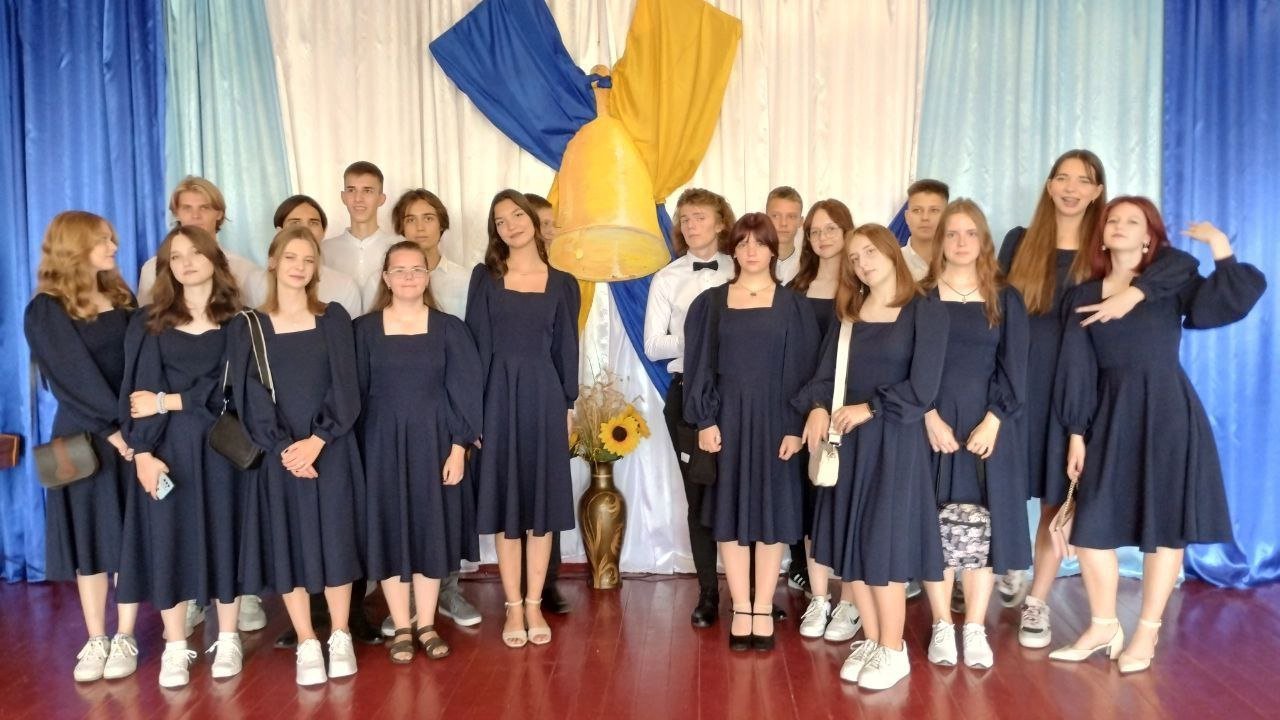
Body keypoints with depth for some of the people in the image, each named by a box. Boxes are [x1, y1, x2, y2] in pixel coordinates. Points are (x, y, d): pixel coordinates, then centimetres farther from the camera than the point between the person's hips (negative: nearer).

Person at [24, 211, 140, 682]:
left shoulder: (121, 299, 9)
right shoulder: (46, 311, -4)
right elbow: (72, 378, -11)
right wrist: (111, 427, -14)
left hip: (130, 434, 3)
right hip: (82, 438, -3)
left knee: (129, 536, 5)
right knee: (89, 537, 6)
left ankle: (124, 639, 15)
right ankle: (96, 641, 18)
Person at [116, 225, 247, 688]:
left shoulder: (236, 321, 3)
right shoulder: (149, 322, 5)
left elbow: (232, 388, -5)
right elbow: (136, 391, -2)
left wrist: (168, 401, -10)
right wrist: (141, 451, -12)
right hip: (166, 446, 1)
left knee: (223, 533, 5)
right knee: (169, 537, 2)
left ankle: (227, 640, 17)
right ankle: (175, 648, 13)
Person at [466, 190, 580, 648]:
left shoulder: (562, 284, 5)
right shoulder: (485, 277, 3)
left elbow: (566, 348, 6)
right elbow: (476, 344, -1)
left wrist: (569, 405, 1)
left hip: (544, 397, 1)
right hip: (498, 397, -1)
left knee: (542, 500, 6)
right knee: (505, 502, 5)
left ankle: (534, 605, 18)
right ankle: (514, 607, 16)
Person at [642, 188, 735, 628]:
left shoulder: (741, 273, 3)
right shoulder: (667, 278, 3)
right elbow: (652, 346, -1)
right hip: (689, 393, 0)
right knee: (699, 495, 7)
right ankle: (708, 594, 20)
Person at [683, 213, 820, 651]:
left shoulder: (793, 306, 4)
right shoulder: (710, 303, 5)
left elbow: (804, 369, 0)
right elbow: (699, 366, 2)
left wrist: (796, 426, -8)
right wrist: (705, 420, -7)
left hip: (775, 420, 0)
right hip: (727, 420, 1)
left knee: (772, 513, 4)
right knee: (731, 513, 4)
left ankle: (763, 610, 16)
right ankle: (741, 610, 14)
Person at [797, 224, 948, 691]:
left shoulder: (926, 311, -4)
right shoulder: (850, 314, 12)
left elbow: (922, 388, -11)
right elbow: (826, 372, 4)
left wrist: (871, 409, -11)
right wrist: (817, 407, -15)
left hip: (893, 441, -5)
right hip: (846, 441, 5)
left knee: (885, 542, -2)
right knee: (851, 542, 8)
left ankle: (894, 651, 13)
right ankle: (872, 641, 23)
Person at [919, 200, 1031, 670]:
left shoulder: (1005, 299, 6)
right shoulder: (921, 297, 3)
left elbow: (1014, 367, 1)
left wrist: (993, 421, -11)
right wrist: (930, 416, -13)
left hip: (989, 427, 1)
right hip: (932, 425, -1)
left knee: (984, 525, 3)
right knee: (935, 525, 1)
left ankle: (975, 628, 12)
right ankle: (942, 627, 12)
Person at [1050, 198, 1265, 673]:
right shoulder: (1084, 294, 7)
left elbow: (1224, 306, -15)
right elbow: (1077, 369, 4)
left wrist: (1220, 247, -18)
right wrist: (1076, 432, 1)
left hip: (1167, 414, -2)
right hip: (1110, 419, 2)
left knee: (1164, 525, 5)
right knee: (1091, 525, 2)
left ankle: (1147, 633, 20)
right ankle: (1103, 626, 22)